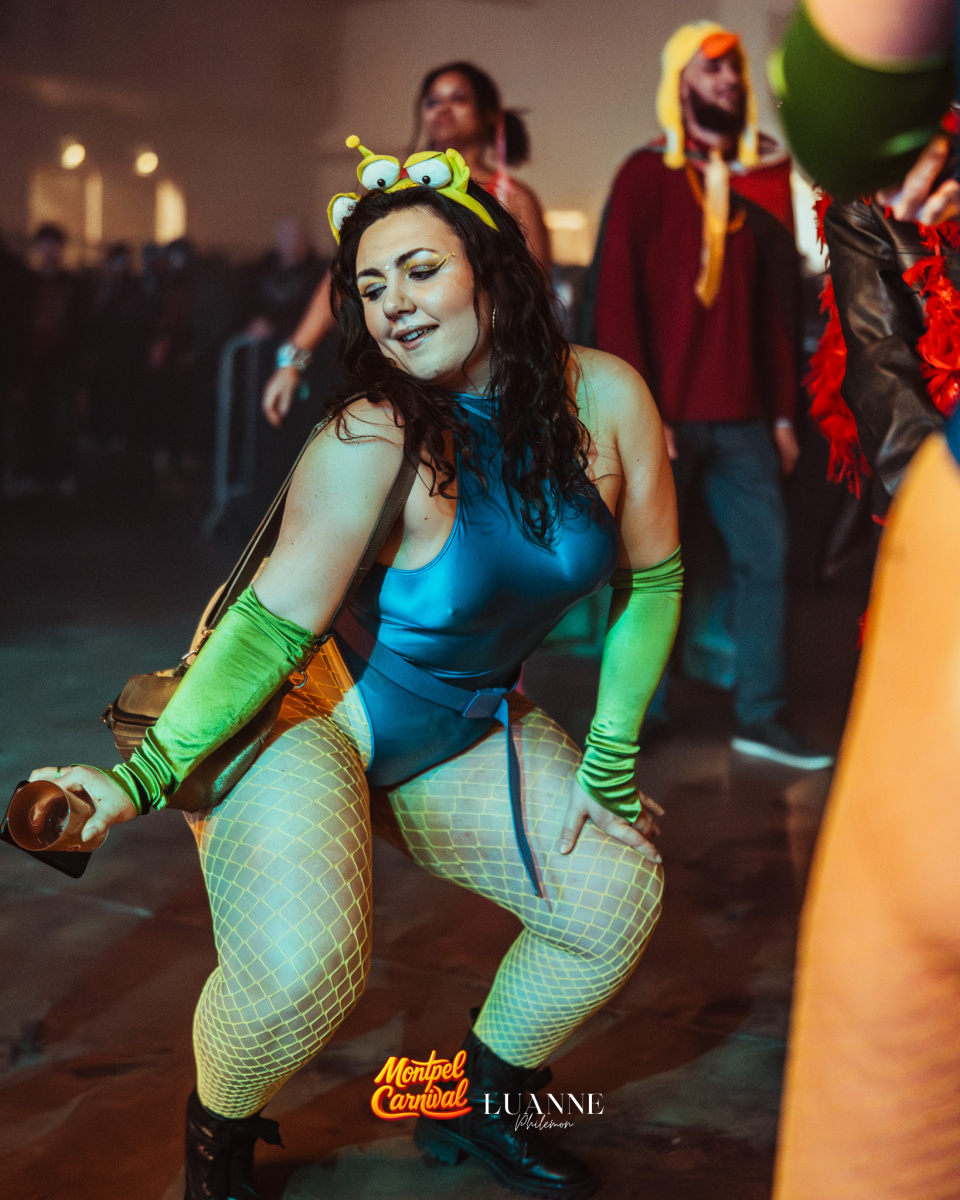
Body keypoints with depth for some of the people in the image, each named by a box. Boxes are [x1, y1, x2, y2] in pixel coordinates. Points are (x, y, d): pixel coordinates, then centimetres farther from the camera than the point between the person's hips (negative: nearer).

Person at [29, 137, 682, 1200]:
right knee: (299, 968, -27)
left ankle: (473, 1107, 26)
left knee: (620, 891, 1)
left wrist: (610, 757, -3)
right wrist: (143, 777, -34)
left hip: (465, 731, 6)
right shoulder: (372, 443, -26)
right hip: (311, 710, -6)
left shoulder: (605, 398, -11)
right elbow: (274, 623, -26)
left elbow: (652, 578, -1)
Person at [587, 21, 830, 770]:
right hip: (666, 417, -5)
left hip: (743, 418, 5)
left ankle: (762, 718, 11)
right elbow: (614, 298, -6)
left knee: (767, 555, 2)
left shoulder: (762, 180, 14)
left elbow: (778, 305, 15)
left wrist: (783, 410, 9)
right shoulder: (648, 175, 0)